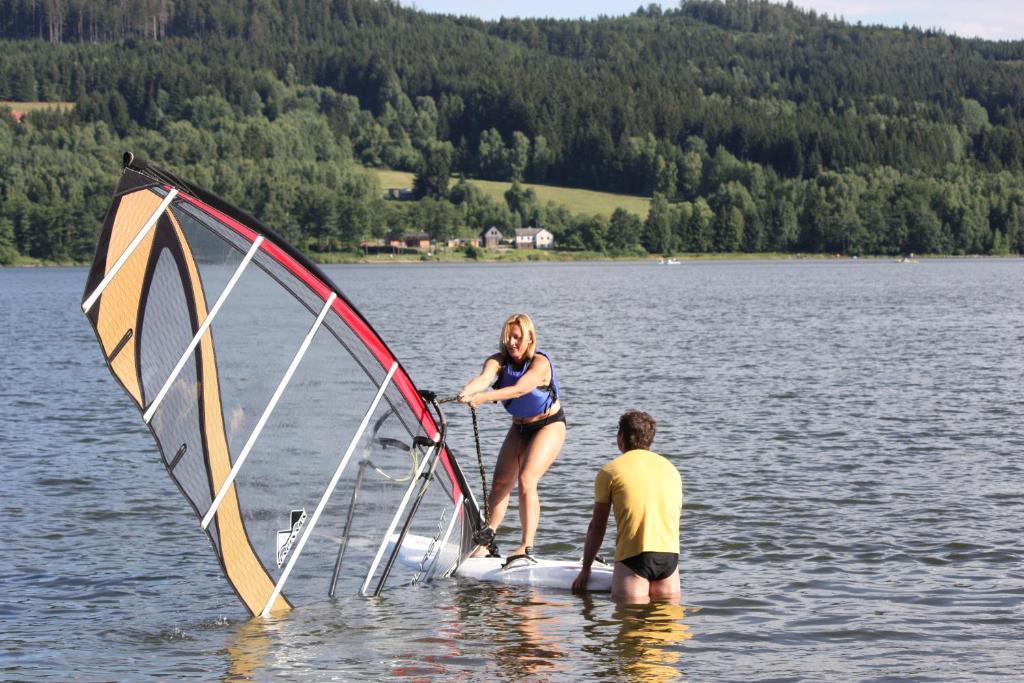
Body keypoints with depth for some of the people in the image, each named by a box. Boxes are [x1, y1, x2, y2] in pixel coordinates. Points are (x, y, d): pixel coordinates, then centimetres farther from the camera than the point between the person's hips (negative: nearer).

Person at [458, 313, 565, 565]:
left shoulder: (540, 363, -26)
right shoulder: (499, 361, -11)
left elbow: (518, 390, -42)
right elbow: (483, 378, -33)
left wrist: (482, 398, -55)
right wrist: (466, 393, -56)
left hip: (549, 425, -6)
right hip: (520, 427, 6)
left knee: (526, 480, -20)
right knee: (500, 481, 2)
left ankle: (526, 547, -20)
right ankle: (488, 539, 13)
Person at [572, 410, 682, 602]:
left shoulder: (610, 471, 7)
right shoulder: (671, 468, 20)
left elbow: (597, 527, 10)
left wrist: (585, 569, 19)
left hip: (634, 555, -4)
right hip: (670, 554, 4)